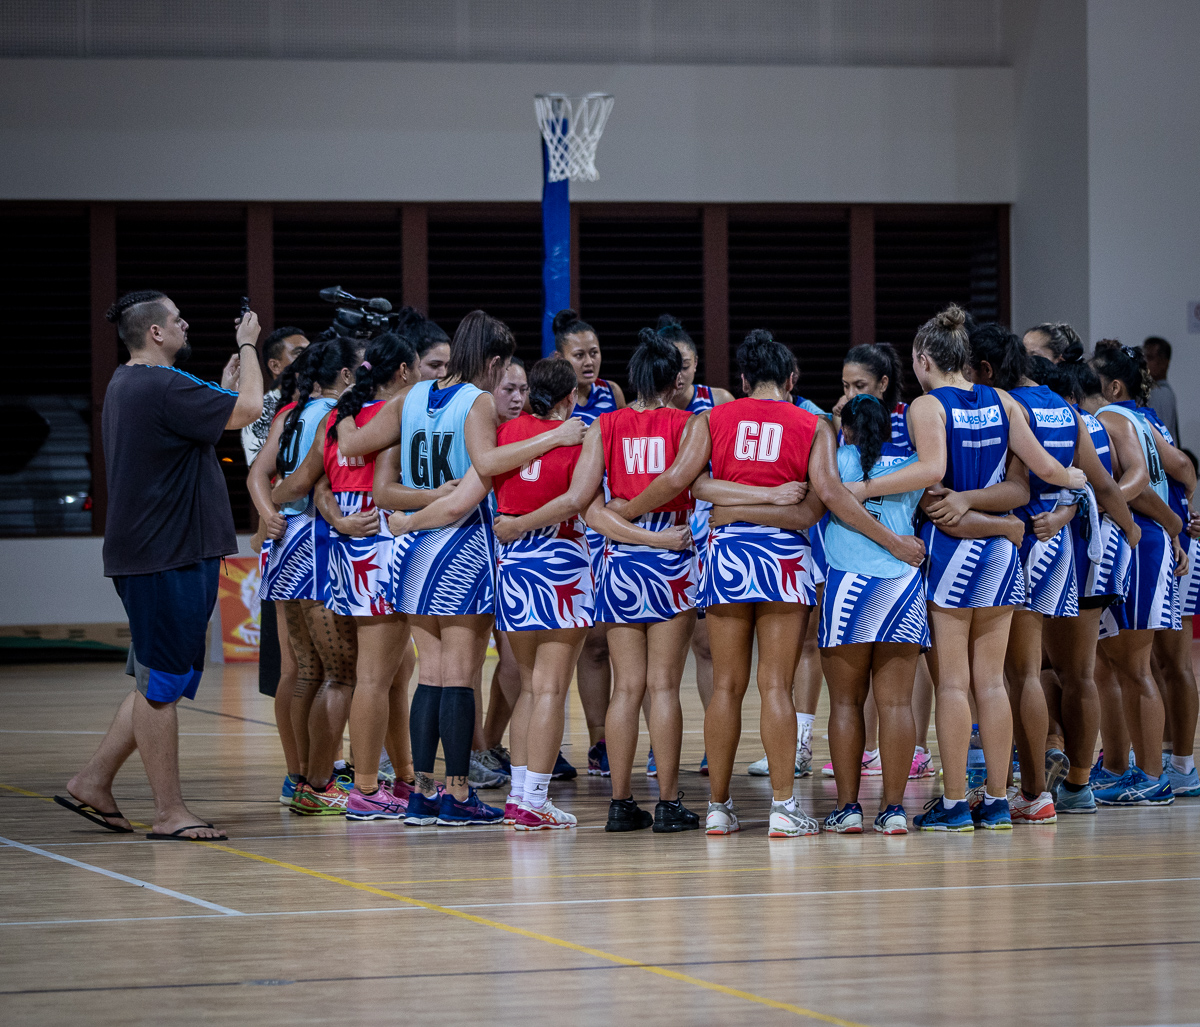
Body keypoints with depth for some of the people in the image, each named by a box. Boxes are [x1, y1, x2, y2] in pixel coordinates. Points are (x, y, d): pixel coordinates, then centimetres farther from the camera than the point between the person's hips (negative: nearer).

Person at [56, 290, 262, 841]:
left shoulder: (126, 384, 16)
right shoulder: (162, 387, -17)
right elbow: (249, 408, -16)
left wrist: (223, 388, 23)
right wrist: (248, 346, -2)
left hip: (148, 556, 10)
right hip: (168, 558, -10)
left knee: (158, 682, 16)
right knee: (160, 686, -4)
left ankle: (93, 782, 19)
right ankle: (170, 812, 1)